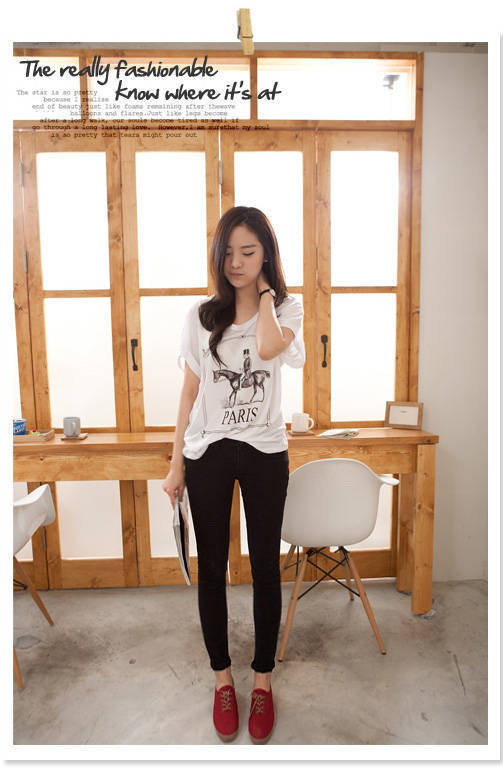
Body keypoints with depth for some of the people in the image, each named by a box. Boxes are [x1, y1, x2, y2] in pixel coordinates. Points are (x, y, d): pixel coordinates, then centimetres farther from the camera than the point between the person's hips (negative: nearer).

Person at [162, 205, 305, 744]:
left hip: (265, 452, -1)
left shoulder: (287, 309, 1)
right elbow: (190, 391, 5)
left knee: (265, 566, 9)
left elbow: (268, 347, -24)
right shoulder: (201, 314, 5)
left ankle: (263, 679, 31)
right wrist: (176, 465, 4)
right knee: (211, 568, 10)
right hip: (207, 452, 2)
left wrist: (264, 291, -7)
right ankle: (222, 677, 32)